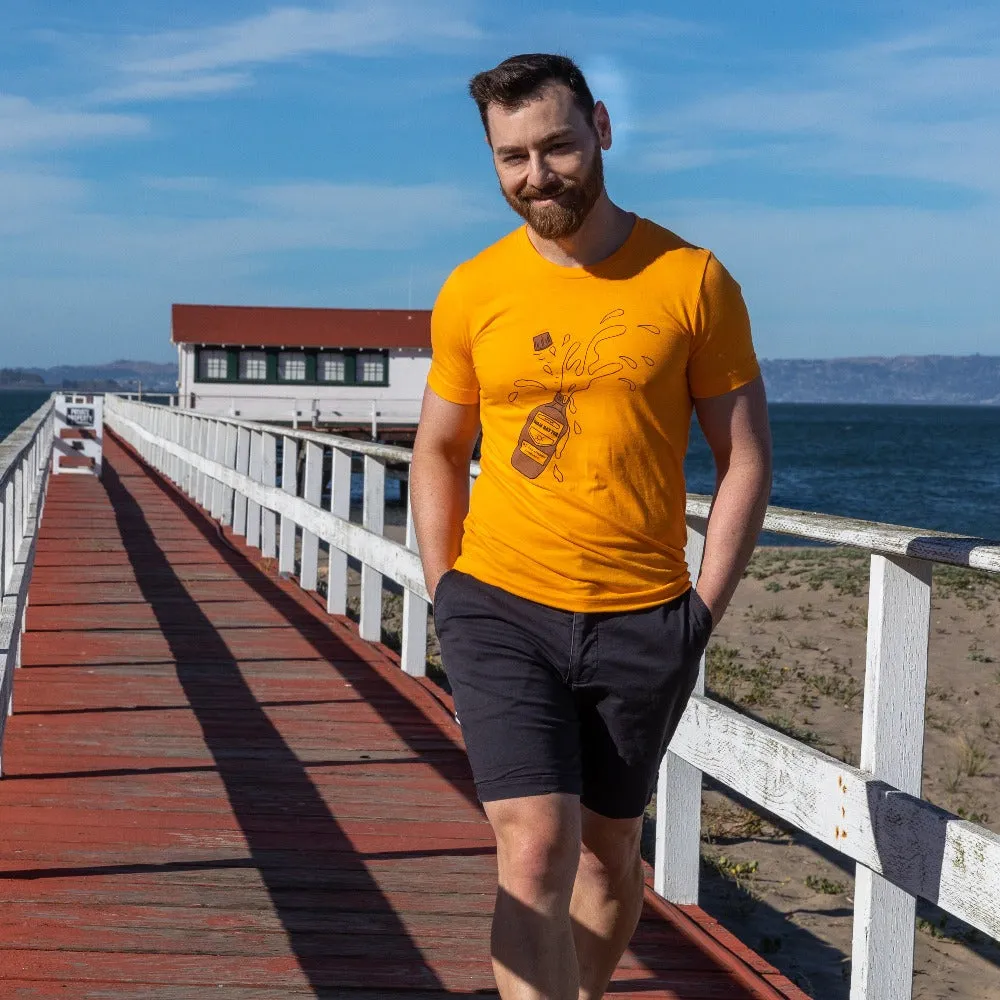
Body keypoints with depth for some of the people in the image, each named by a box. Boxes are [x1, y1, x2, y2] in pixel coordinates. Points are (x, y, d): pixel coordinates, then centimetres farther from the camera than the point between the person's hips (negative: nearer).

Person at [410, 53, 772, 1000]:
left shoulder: (691, 281, -4)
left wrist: (701, 611, -5)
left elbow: (745, 458, 1)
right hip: (500, 610, 0)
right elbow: (437, 453, 11)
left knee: (609, 845, 16)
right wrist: (449, 599, 3)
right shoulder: (472, 292, 0)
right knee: (534, 853, -11)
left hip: (643, 620, 1)